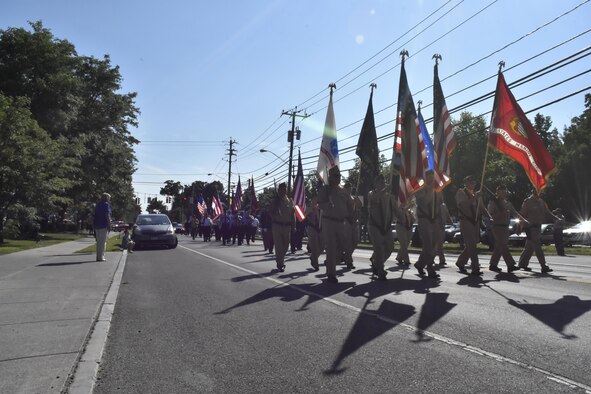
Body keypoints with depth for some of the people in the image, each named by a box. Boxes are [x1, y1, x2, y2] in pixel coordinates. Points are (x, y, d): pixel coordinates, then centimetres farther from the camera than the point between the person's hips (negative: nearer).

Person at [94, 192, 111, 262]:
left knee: (99, 241, 13)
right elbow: (107, 215, -14)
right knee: (103, 242, -5)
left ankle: (98, 257, 15)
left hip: (97, 226, 8)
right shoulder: (106, 204, -8)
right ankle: (101, 257, -5)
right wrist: (109, 224, -12)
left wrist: (95, 225, 19)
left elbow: (95, 216, 18)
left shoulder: (97, 204, 17)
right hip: (103, 225, -8)